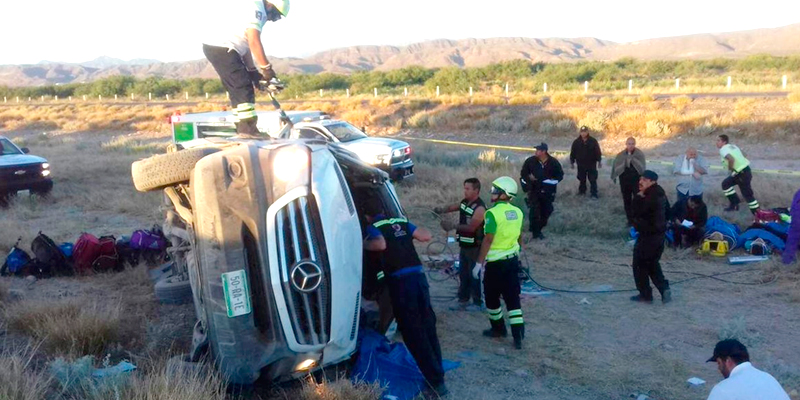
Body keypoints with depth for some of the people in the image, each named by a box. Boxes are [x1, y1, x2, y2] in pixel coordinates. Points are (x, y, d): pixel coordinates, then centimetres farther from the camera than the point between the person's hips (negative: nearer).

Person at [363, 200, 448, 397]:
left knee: (414, 333, 1)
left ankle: (436, 381, 0)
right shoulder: (402, 223, 16)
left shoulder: (373, 228, 1)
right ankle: (438, 375, 23)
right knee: (428, 327, 15)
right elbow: (426, 236, 16)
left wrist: (364, 244, -1)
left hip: (400, 281, -5)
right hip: (419, 276, 5)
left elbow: (381, 244, -19)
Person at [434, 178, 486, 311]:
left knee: (474, 275, -1)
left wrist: (454, 226, -32)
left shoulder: (480, 208, -20)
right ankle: (463, 300, 25)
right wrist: (442, 209, -12)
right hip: (464, 245, 9)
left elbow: (471, 227, -26)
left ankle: (477, 303, 8)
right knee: (463, 274, 15)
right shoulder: (465, 202, 7)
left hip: (474, 247, -9)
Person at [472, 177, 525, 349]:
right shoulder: (517, 212, 3)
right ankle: (518, 335, 4)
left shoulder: (493, 213, -19)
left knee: (491, 297, 13)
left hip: (496, 262, -6)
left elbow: (488, 240, -21)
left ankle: (498, 329, 27)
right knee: (512, 298, 8)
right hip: (512, 259, 6)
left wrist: (479, 263, -16)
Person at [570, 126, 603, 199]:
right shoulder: (576, 142, -2)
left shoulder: (593, 141, -5)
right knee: (582, 179, 14)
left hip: (591, 165, -2)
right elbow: (572, 153, 3)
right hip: (581, 165, 2)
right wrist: (572, 162, 4)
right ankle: (582, 191, 31)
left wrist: (599, 161, -4)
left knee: (593, 180, 0)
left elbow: (598, 152, -2)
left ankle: (594, 194, 4)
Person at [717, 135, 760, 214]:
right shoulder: (732, 146, 16)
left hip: (742, 174, -10)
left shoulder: (723, 149, -13)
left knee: (747, 194, -3)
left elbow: (731, 159, -31)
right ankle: (734, 204, 22)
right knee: (726, 183, 19)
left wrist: (730, 168, -15)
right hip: (744, 170, 10)